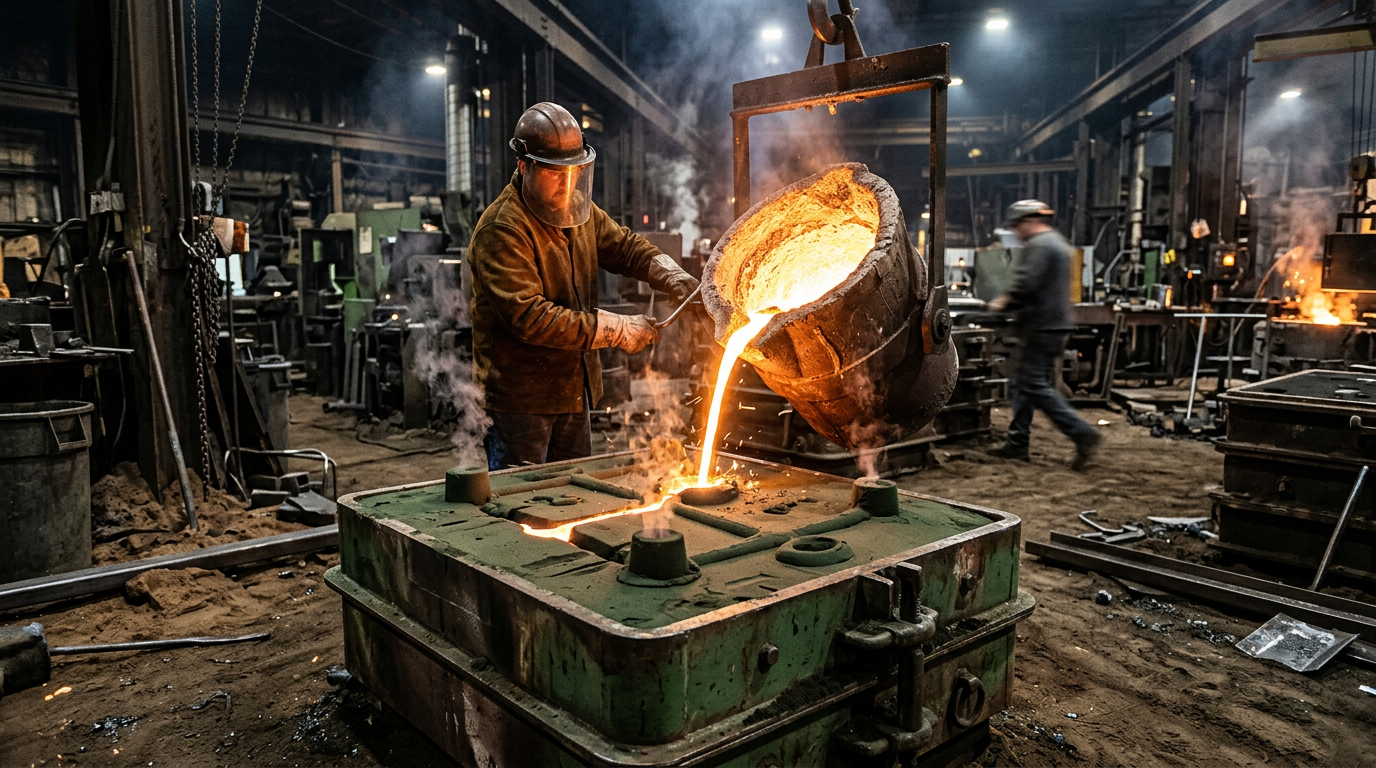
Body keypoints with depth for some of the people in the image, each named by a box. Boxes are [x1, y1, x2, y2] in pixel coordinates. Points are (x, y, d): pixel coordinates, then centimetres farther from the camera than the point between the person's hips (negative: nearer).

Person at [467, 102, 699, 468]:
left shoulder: (579, 210, 7)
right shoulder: (501, 229, -20)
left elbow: (623, 245, 15)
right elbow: (529, 317, -27)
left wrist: (671, 275, -8)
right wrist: (617, 329, -25)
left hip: (573, 390, 8)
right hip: (519, 398, -8)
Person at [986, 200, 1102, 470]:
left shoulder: (1038, 246, -13)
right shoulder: (1058, 243, 22)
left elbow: (1026, 285, -24)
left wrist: (1004, 304, -7)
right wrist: (1010, 300, 16)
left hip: (1041, 329, -11)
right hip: (1056, 324, 11)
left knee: (1035, 385, -11)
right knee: (1020, 383, 14)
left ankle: (1083, 434, -12)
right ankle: (1018, 442, 18)